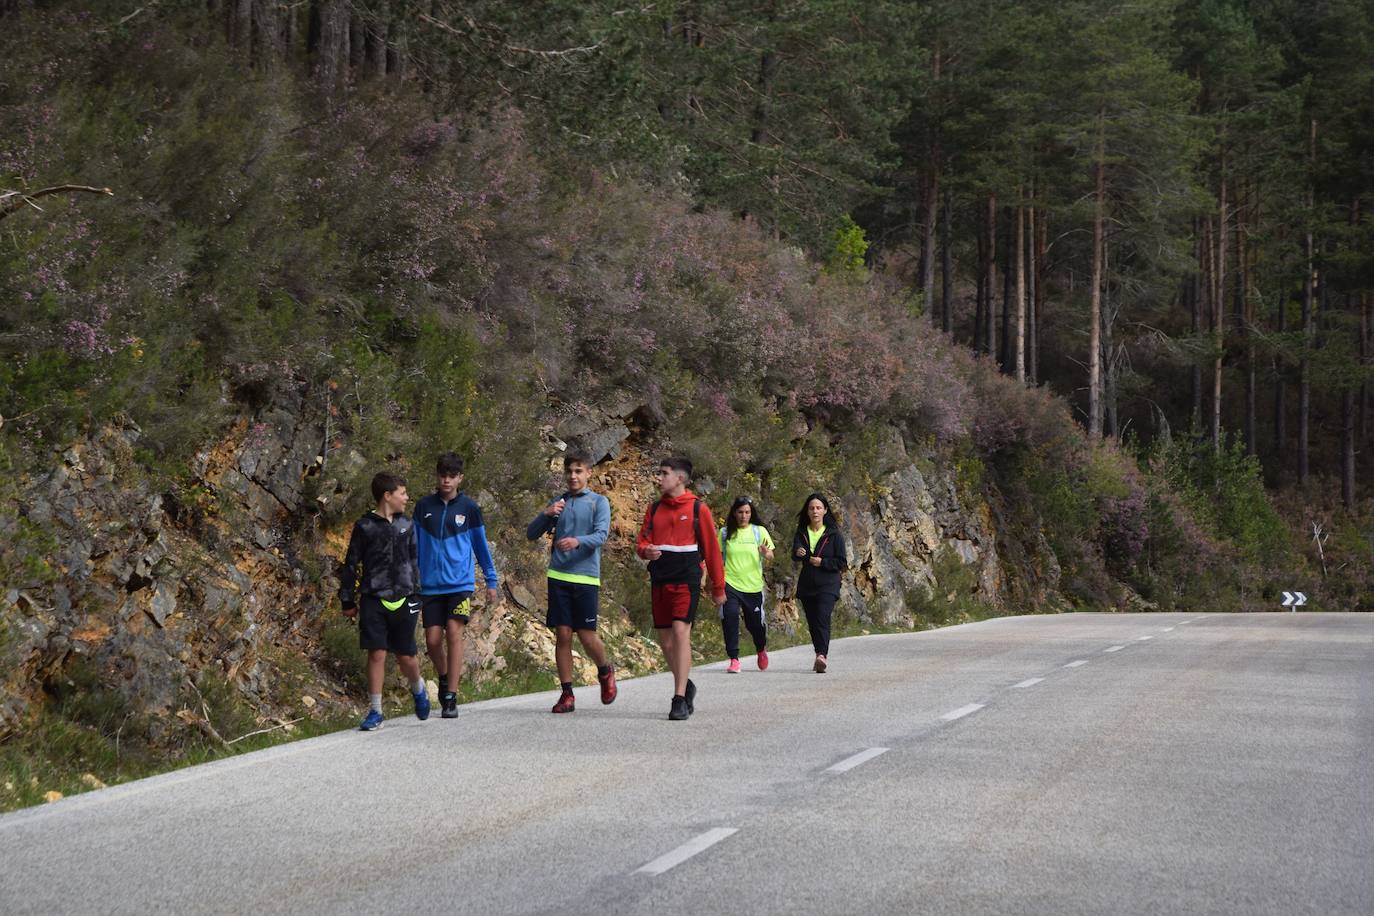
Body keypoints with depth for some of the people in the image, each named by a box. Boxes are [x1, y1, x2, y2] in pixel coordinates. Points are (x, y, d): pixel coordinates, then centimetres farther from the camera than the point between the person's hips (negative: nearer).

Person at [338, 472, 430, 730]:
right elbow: (351, 565, 3)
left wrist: (417, 594, 14)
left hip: (402, 600, 3)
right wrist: (348, 601, 2)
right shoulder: (365, 527, -2)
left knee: (406, 657, 7)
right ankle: (375, 711, 1)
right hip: (373, 600, -3)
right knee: (376, 653, -6)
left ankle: (418, 689, 36)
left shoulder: (406, 526, 9)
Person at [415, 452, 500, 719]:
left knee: (454, 633, -14)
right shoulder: (424, 507, 7)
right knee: (433, 640, -1)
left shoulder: (469, 508, 3)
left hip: (460, 583, -2)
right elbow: (415, 546, 14)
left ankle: (451, 698, -11)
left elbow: (481, 545, 11)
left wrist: (491, 582, 12)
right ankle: (444, 678, 29)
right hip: (431, 585, 2)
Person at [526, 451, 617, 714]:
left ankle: (605, 670, 25)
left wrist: (578, 541, -29)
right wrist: (546, 514, -7)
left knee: (587, 635, -5)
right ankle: (567, 694, 5)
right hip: (558, 576, 3)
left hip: (586, 577, -3)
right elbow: (531, 534, 12)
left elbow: (601, 534, -10)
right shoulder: (558, 503, 15)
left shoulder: (599, 502, 5)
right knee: (563, 635, -1)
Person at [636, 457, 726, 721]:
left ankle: (680, 699, -17)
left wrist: (718, 587, 7)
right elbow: (643, 541, 12)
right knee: (664, 637, 7)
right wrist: (647, 551, -13)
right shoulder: (654, 508, 12)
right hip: (660, 580, 5)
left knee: (680, 631, -17)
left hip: (686, 580, -5)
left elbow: (711, 549, 4)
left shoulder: (698, 509, 0)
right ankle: (685, 685, 29)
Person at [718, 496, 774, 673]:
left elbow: (771, 557, -2)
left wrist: (766, 554, -24)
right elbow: (718, 557, 13)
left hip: (753, 585, 0)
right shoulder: (725, 533, 4)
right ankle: (734, 659, -13)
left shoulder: (759, 532, 3)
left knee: (755, 623, 7)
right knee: (730, 618, -19)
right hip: (730, 583, 0)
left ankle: (761, 650, 40)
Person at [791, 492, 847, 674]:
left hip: (827, 585, -4)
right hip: (807, 585, 4)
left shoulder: (834, 534, 0)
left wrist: (822, 562, -14)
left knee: (822, 618, -22)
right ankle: (822, 657, 24)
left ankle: (822, 655, -35)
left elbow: (842, 562, 0)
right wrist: (798, 553, -32)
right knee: (813, 623, 9)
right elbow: (795, 554, -8)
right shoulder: (801, 533, 8)